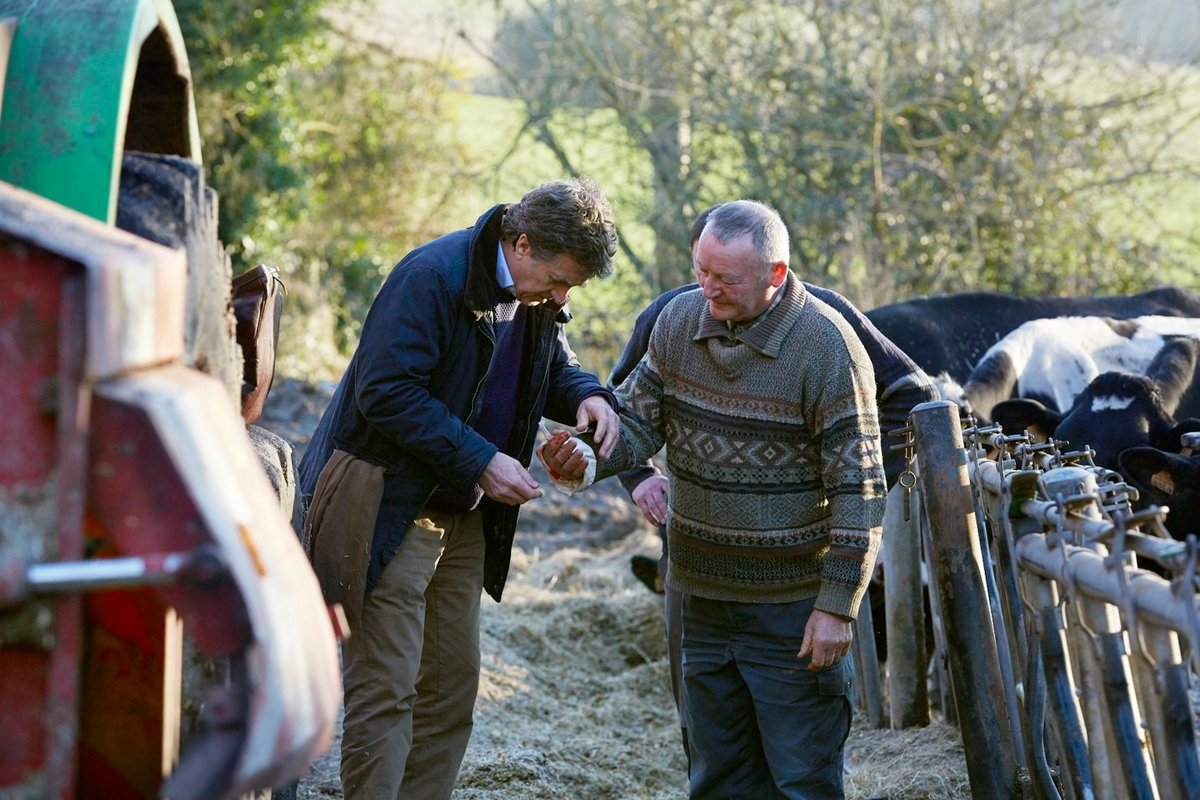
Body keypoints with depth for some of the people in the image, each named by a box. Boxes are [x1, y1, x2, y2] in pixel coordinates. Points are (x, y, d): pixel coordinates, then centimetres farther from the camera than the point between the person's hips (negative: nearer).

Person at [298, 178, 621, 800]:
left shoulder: (537, 295, 5)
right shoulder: (432, 276, -20)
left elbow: (554, 366, 22)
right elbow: (386, 392, -24)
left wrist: (586, 396, -3)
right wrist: (481, 461, -24)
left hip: (463, 512, 8)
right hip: (390, 508, -8)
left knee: (453, 685, 11)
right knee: (385, 688, -7)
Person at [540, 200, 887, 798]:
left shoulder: (827, 347, -16)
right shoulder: (681, 320, 1)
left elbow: (857, 490, -15)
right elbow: (636, 420, 5)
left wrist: (837, 606, -17)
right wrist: (585, 461, -18)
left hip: (793, 609, -6)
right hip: (704, 599, 6)